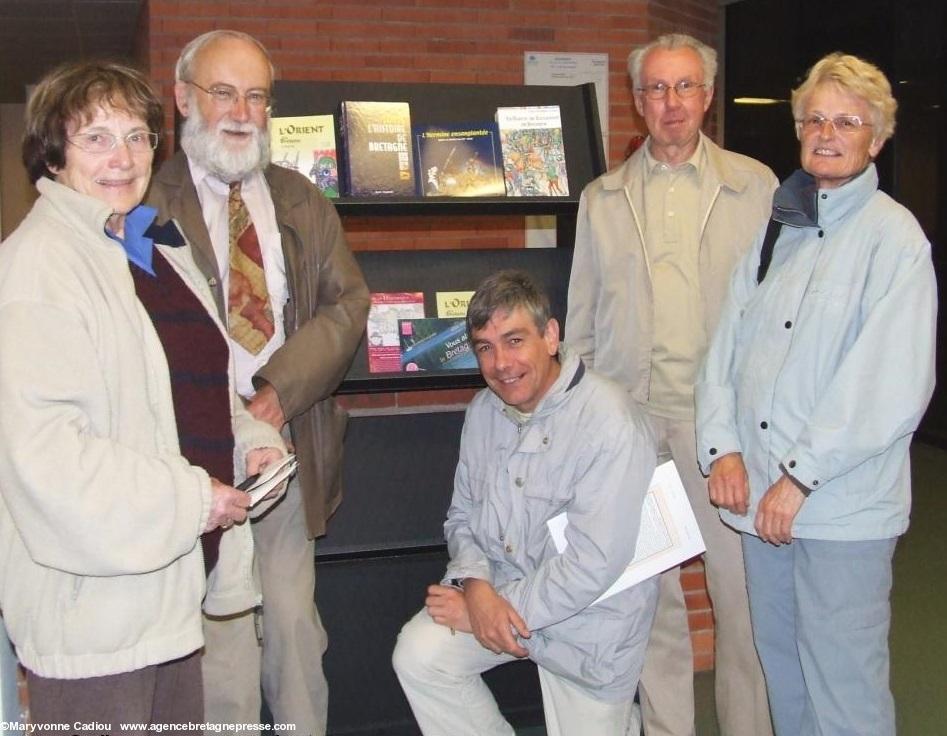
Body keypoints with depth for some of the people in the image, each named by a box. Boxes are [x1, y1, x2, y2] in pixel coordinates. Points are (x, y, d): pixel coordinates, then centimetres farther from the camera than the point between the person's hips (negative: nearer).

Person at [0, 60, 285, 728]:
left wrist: (251, 441, 4)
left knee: (182, 717, 18)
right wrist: (192, 499, -20)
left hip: (170, 583, 9)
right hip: (94, 599, -8)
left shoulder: (158, 248, 13)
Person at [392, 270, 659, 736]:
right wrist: (475, 586, -12)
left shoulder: (608, 423, -24)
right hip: (499, 589, 5)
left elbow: (594, 564, -26)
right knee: (417, 656, -17)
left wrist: (494, 611, -19)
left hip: (588, 622, -5)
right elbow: (462, 514, 9)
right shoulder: (483, 411, 1)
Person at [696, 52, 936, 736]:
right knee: (782, 669, 17)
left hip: (843, 507, -5)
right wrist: (724, 448, -3)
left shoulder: (894, 236, -7)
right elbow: (728, 340, 10)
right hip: (760, 498, 6)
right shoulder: (776, 227, 12)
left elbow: (893, 386, -14)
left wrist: (800, 478, -15)